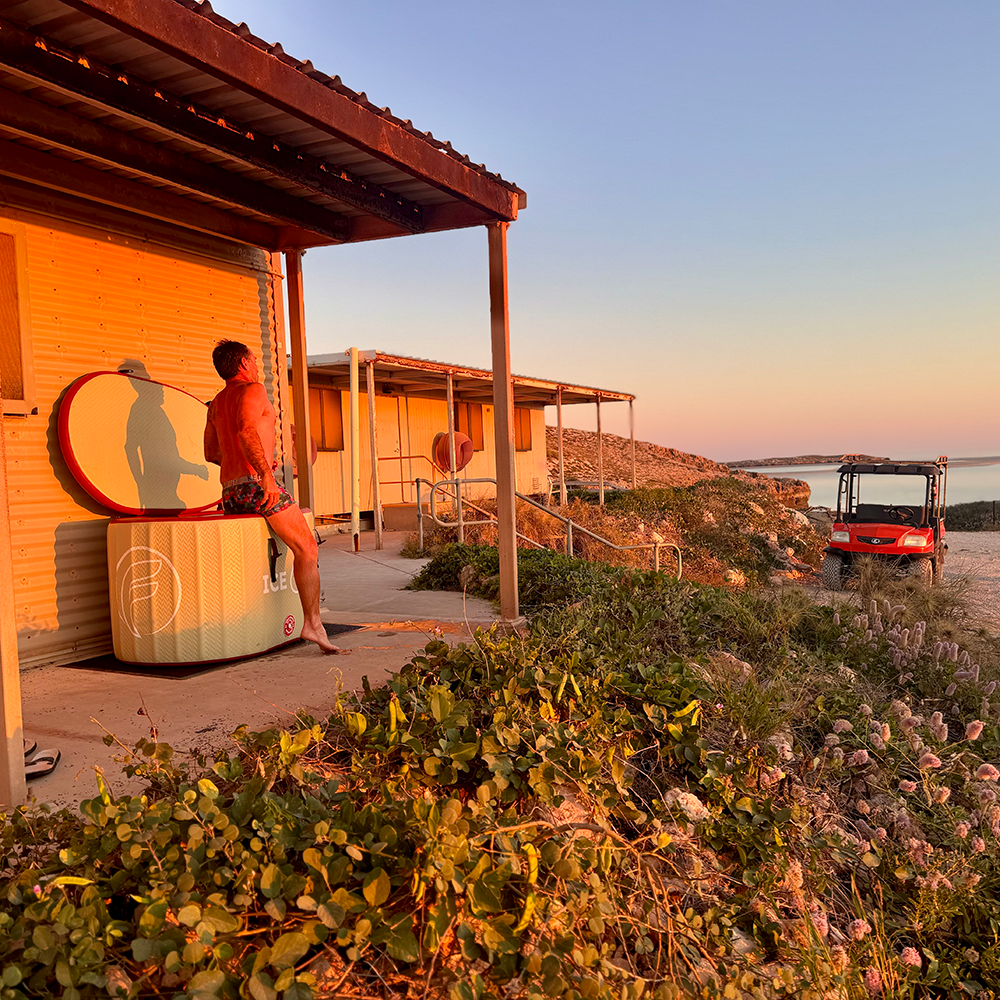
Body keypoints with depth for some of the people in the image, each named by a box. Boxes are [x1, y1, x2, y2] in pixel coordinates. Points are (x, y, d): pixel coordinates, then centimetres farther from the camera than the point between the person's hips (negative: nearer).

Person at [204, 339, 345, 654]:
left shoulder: (217, 403, 22)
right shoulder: (253, 390, -3)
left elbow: (211, 452, 28)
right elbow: (246, 430, -23)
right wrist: (264, 472, -27)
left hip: (230, 494, 9)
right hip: (257, 486, -9)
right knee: (307, 548, -6)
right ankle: (313, 623, -13)